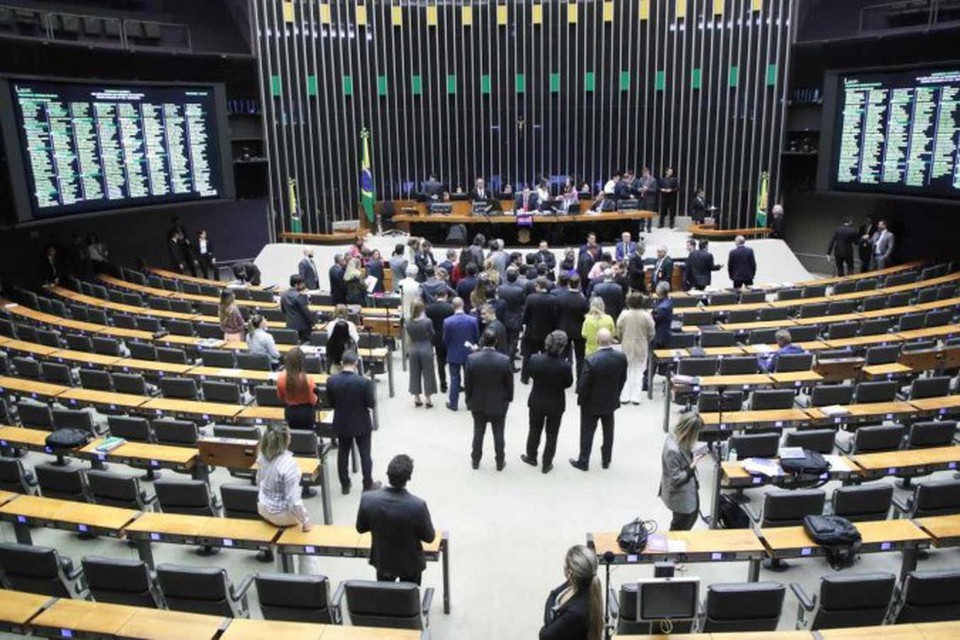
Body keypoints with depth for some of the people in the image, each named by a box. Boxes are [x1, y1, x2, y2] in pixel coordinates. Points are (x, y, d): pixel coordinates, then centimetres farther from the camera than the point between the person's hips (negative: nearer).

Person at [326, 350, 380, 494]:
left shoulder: (331, 380, -13)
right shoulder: (364, 382, -23)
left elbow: (330, 403, -2)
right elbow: (371, 404, -15)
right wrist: (372, 389, 1)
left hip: (341, 424, 3)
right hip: (361, 424, -3)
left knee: (343, 454, 17)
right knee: (365, 454, 12)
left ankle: (345, 485, 26)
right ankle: (368, 485, 21)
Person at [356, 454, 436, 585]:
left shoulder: (367, 499, -25)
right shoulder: (418, 505, -33)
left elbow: (360, 528, -6)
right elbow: (429, 537, -16)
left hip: (382, 561, 2)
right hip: (410, 564, -2)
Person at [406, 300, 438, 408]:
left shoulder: (408, 323, -6)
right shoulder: (427, 322, -16)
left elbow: (409, 339, 4)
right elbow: (432, 335, -1)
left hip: (413, 350, 3)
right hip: (426, 350, -3)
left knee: (415, 374, 13)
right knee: (427, 374, 7)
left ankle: (416, 399, 20)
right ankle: (428, 399, 12)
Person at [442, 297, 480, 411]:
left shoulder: (447, 321, -16)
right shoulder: (473, 320, -13)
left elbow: (445, 340, -6)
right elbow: (477, 338, -3)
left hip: (454, 354, -1)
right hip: (468, 354, 1)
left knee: (454, 379, 10)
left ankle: (453, 403, 16)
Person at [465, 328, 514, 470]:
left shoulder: (472, 358, -17)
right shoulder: (505, 360, -19)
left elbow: (467, 382, -7)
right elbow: (509, 384, -8)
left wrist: (469, 399, 8)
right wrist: (509, 399, 9)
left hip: (478, 403, 1)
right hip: (498, 404, -1)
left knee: (478, 433, 17)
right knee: (498, 434, 14)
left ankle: (475, 461, 31)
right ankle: (500, 462, 28)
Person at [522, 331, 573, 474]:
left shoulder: (534, 359, -22)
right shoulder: (565, 366, -28)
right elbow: (568, 383, -12)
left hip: (537, 402, 2)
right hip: (556, 404, -2)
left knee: (534, 430, 24)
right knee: (551, 434, 17)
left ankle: (531, 457, 43)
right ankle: (547, 464, 30)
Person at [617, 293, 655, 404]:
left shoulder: (624, 314, -12)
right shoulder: (646, 316, -13)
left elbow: (618, 331, -4)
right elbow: (651, 333, -4)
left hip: (626, 346, 1)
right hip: (641, 347, -1)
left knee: (626, 371, 12)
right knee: (638, 371, 9)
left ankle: (624, 397, 13)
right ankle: (636, 397, 8)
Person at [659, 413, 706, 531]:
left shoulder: (675, 437, -10)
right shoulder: (673, 450, -37)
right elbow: (676, 479, -28)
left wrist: (693, 456, -7)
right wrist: (692, 466, -25)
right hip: (681, 497, -9)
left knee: (692, 517, 31)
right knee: (680, 527, 16)